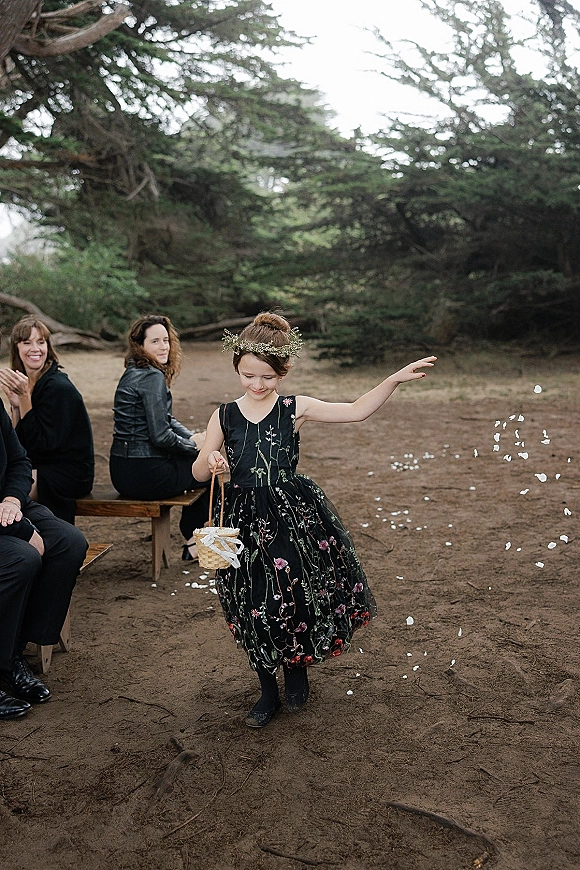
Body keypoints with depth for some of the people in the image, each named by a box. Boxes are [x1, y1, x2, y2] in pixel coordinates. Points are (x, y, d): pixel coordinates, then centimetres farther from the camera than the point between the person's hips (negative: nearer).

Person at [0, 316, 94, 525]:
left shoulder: (58, 388, -16)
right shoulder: (23, 383, 7)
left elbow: (42, 444, -19)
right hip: (37, 467, 8)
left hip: (69, 474, -8)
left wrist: (24, 398, -21)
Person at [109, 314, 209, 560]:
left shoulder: (134, 373, 13)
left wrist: (193, 438, 5)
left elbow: (165, 420, 20)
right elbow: (161, 436, -22)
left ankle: (193, 539, 34)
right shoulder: (152, 377, -17)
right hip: (144, 474, -9)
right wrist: (195, 446, -5)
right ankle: (194, 543, 27)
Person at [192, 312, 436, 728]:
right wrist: (211, 461, -17)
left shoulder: (296, 409, -2)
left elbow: (357, 411, -4)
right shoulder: (224, 416, 1)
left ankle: (297, 672, 36)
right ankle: (268, 693, 30)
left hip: (295, 516, -1)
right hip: (248, 521, 1)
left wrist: (396, 378, -13)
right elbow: (199, 473, 6)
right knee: (256, 606, 7)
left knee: (300, 597, 4)